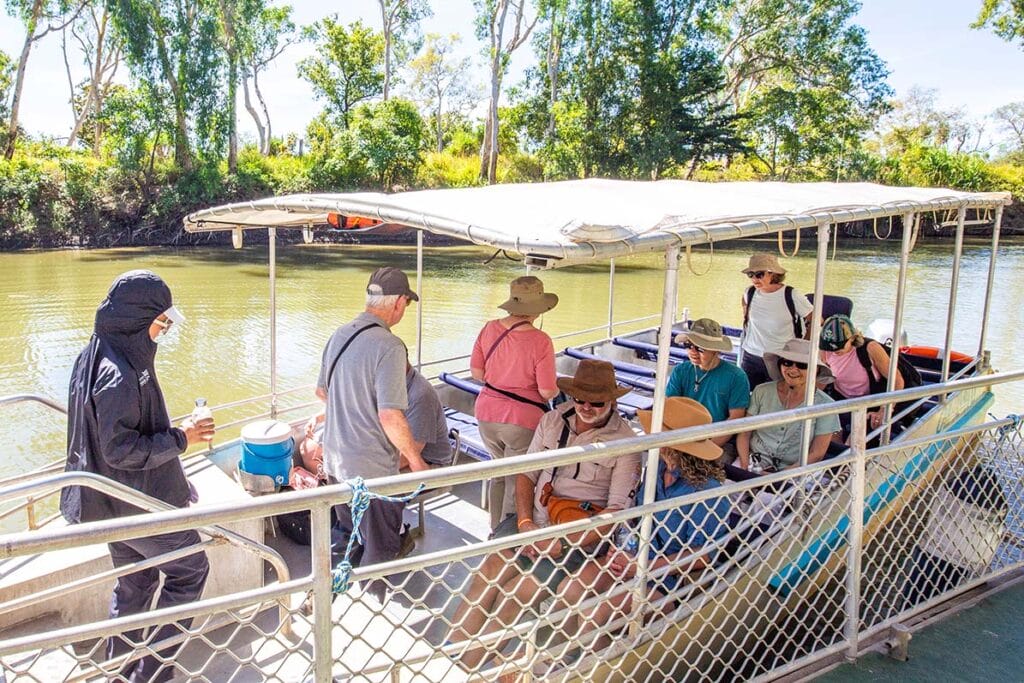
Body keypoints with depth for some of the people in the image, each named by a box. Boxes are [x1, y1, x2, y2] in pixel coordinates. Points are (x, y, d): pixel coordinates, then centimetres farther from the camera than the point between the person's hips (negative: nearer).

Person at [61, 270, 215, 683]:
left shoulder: (96, 356, 5)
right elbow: (120, 448, -27)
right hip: (140, 504, -9)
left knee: (133, 586, 21)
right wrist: (180, 439, -20)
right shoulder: (120, 373, -27)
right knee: (189, 569, 7)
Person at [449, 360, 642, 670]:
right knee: (486, 574, -19)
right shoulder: (553, 420, 6)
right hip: (533, 520, 4)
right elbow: (527, 474, 10)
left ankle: (464, 667, -10)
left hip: (579, 536, -4)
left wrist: (562, 545, -18)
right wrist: (525, 524, -6)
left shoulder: (625, 443, -8)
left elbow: (617, 512, -11)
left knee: (515, 596, -20)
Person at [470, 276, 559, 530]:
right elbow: (547, 392, -16)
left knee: (499, 473, 25)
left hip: (487, 415, 6)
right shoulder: (540, 341, -18)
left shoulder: (490, 329, -3)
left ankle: (496, 531, 39)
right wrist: (557, 390, 6)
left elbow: (476, 371, 4)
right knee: (517, 484, 10)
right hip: (522, 421, -6)